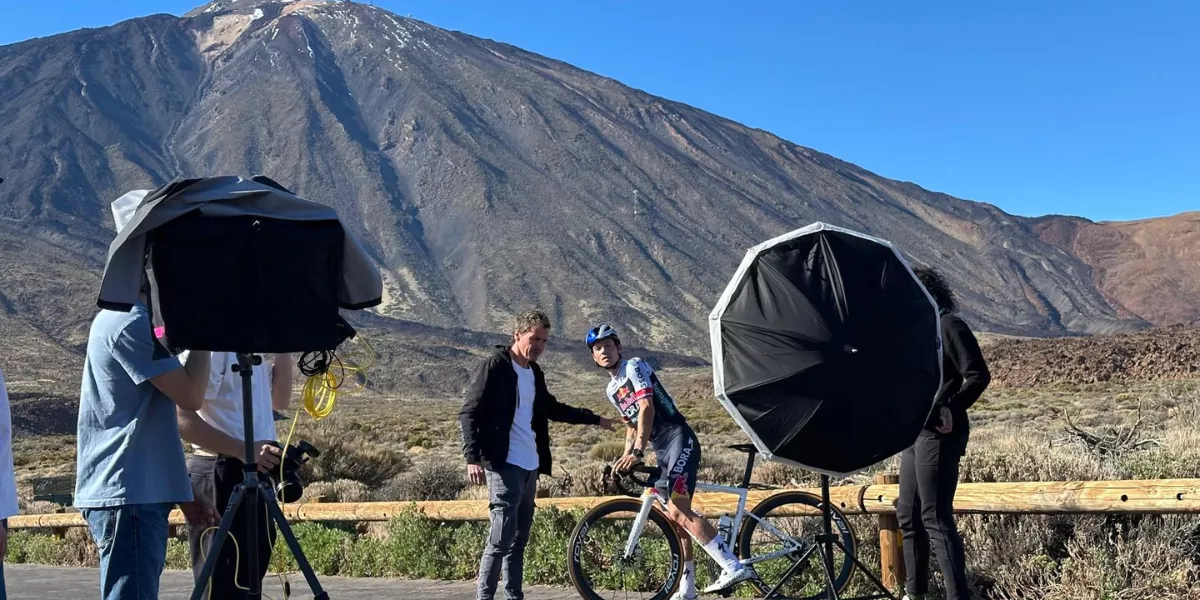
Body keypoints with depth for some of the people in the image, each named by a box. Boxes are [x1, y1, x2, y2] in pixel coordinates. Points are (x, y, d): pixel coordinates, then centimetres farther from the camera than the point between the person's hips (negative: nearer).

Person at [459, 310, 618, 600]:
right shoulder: (494, 366, -8)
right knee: (501, 538, -13)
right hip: (504, 465, -8)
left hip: (530, 466, 8)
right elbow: (469, 414, -12)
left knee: (519, 538, 10)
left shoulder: (534, 372, 16)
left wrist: (595, 419, 30)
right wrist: (473, 457, -23)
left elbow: (553, 409, 30)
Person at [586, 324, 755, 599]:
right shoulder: (612, 390, 20)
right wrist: (625, 459, 13)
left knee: (678, 512, -21)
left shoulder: (634, 366, -6)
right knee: (675, 519, 8)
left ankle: (735, 567, -24)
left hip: (679, 440, -9)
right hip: (662, 452, 9)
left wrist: (637, 452, -27)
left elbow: (646, 408, -19)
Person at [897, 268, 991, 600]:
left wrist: (951, 409, -25)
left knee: (935, 517, -10)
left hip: (938, 435, -10)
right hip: (916, 433, 10)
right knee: (908, 514, 15)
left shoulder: (949, 326, -9)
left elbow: (978, 376, -16)